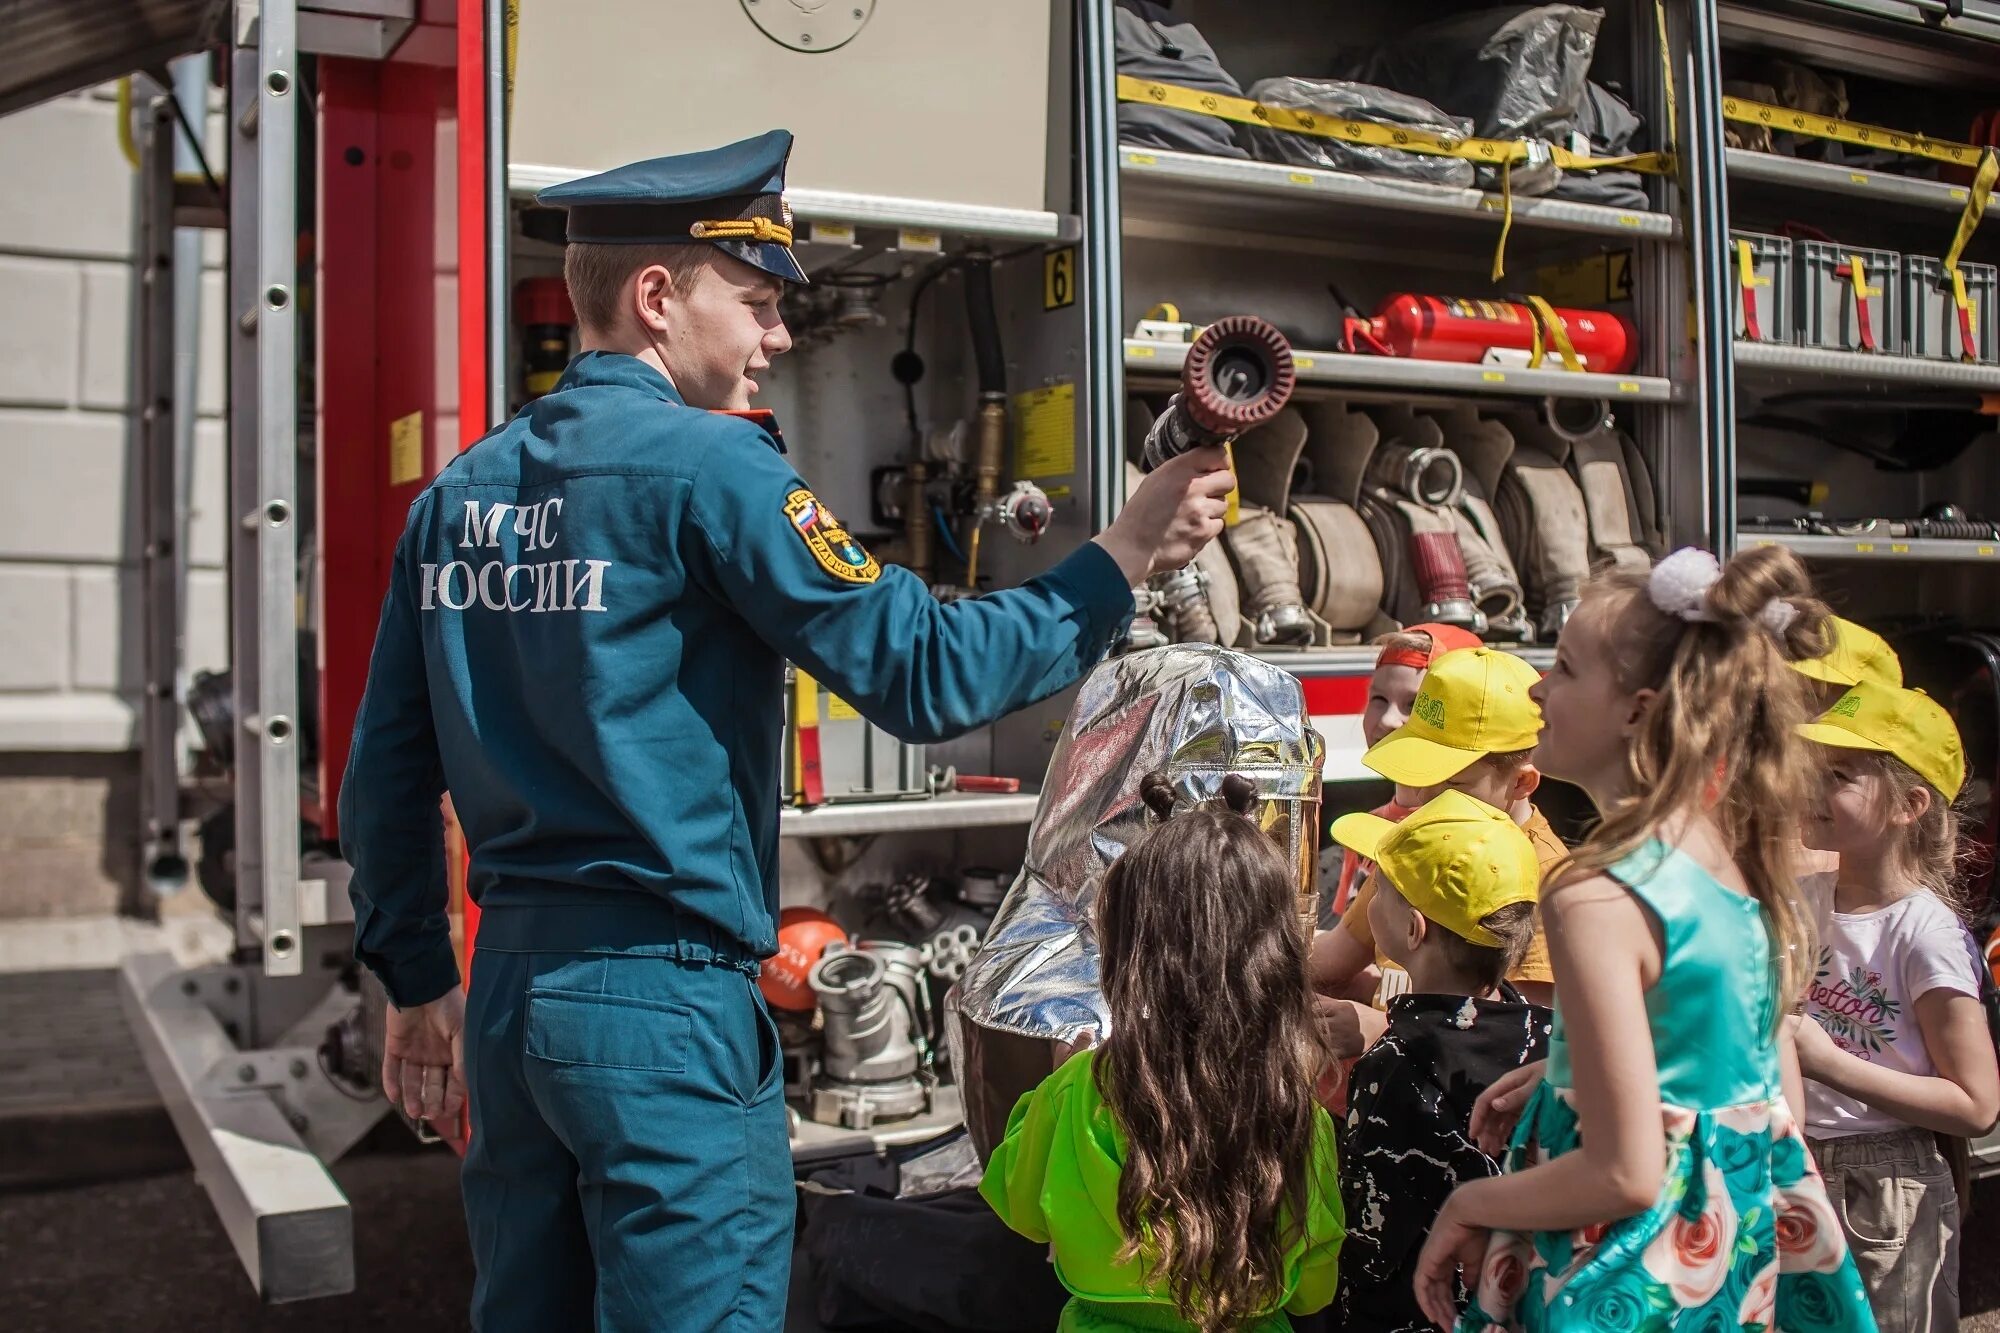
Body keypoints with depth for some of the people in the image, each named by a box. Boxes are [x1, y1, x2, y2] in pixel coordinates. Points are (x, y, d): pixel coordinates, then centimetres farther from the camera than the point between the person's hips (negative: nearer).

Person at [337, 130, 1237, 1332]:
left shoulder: (460, 493, 9)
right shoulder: (708, 467, -12)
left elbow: (387, 771, 12)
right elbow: (925, 674, -15)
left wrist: (418, 981, 20)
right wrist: (1121, 561, -6)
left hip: (510, 978, 8)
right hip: (667, 1001, -8)